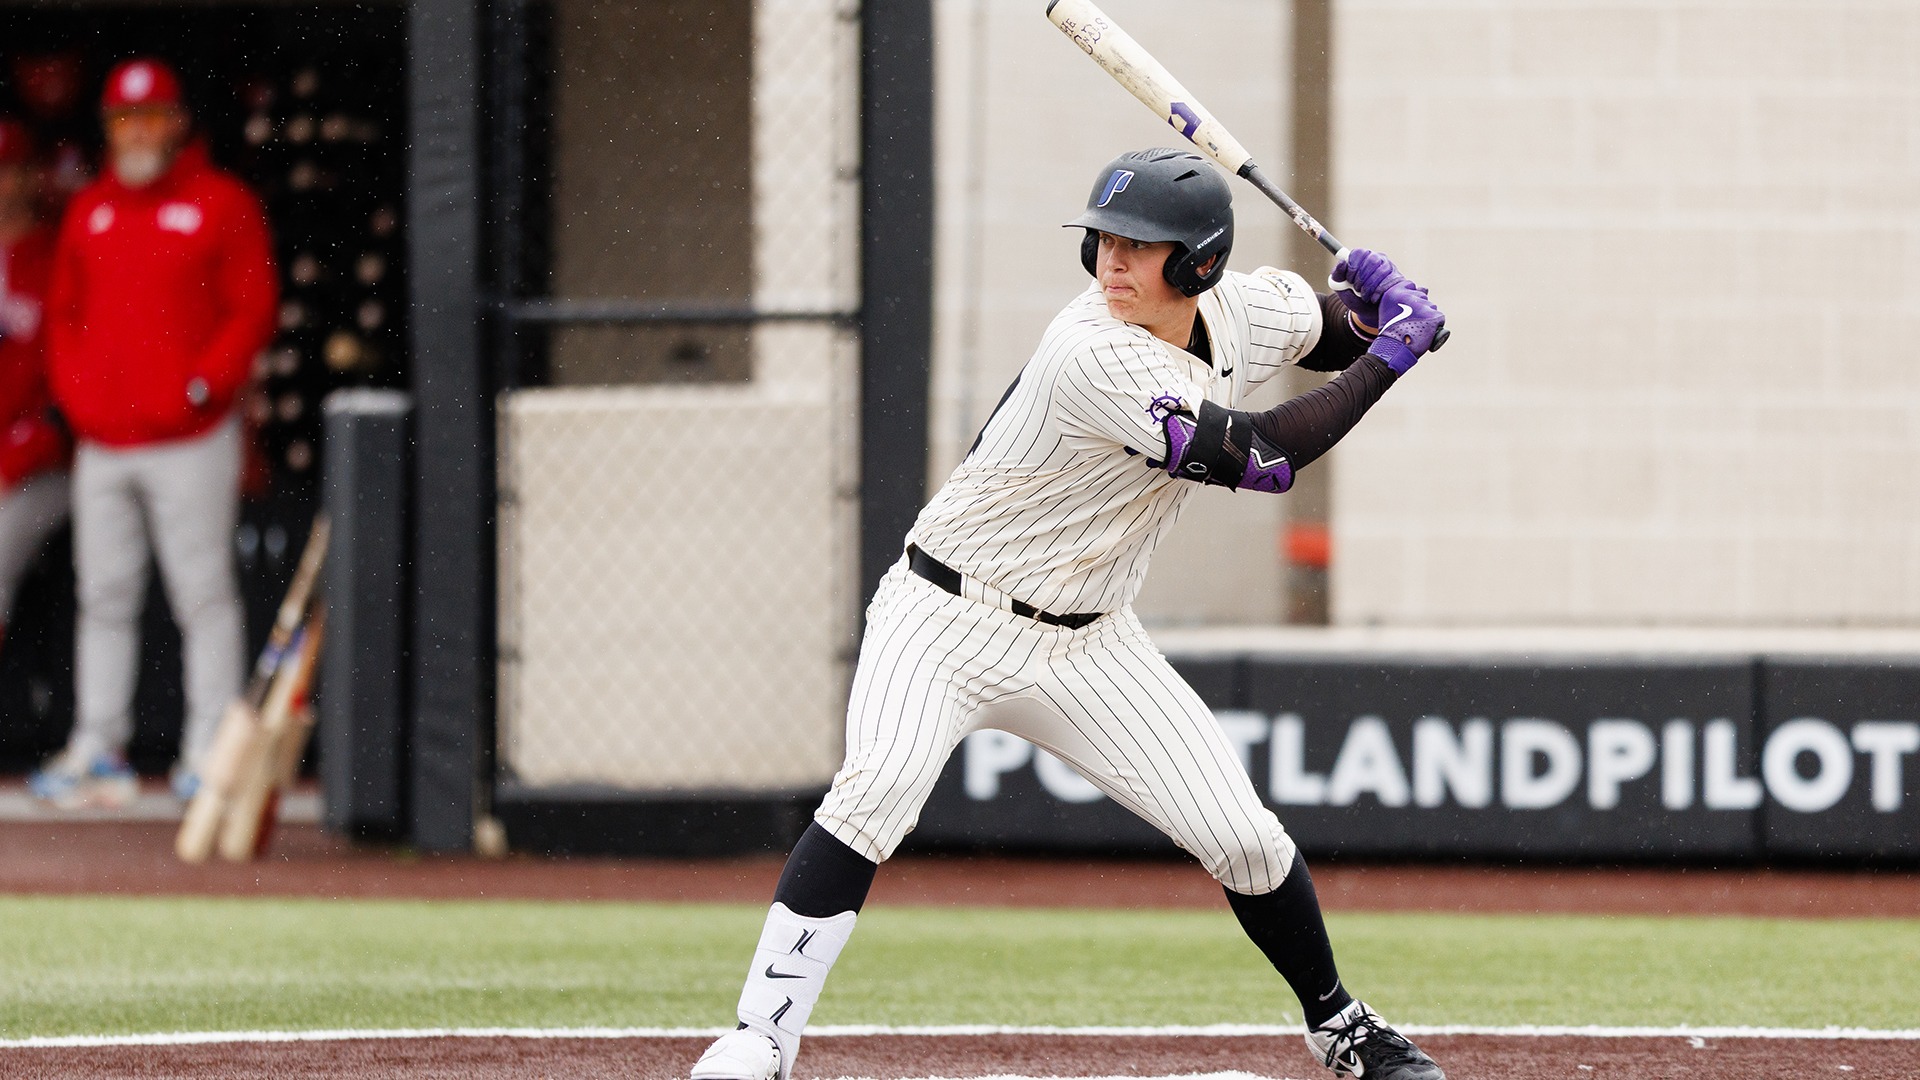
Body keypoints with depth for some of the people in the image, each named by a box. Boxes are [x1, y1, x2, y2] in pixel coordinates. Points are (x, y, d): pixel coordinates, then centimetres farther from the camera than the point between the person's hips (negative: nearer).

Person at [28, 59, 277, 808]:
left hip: (190, 437, -5)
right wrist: (76, 387, 4)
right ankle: (97, 746, 10)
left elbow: (254, 308, -3)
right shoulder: (89, 211, 15)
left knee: (203, 594, -5)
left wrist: (203, 386, -12)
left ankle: (211, 748, -5)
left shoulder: (221, 204, 0)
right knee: (104, 597, 7)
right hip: (101, 440, 5)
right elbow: (64, 312, 20)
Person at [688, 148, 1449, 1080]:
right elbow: (1259, 458, -28)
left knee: (1242, 836, 1)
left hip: (1088, 648, 6)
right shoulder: (1097, 357, -28)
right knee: (878, 786, -31)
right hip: (949, 620, -6)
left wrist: (1378, 307, -5)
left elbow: (1332, 330, 19)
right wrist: (1390, 355, -20)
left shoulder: (1247, 311, -5)